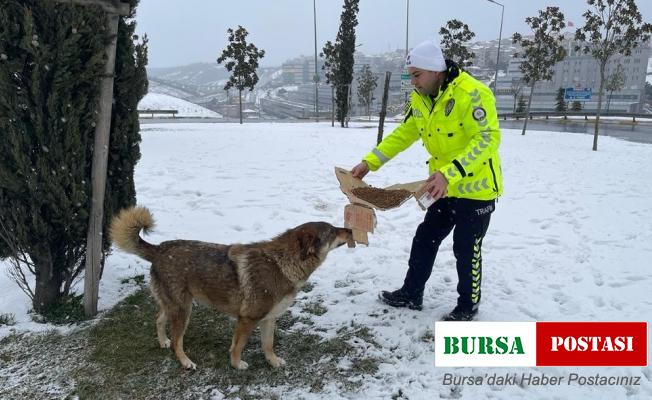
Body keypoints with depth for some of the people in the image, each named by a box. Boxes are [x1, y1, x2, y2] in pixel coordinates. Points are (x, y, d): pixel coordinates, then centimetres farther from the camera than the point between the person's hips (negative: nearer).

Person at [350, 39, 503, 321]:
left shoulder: (472, 93, -25)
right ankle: (411, 294, 30)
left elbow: (488, 138, -30)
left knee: (466, 249, 5)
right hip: (444, 188, 7)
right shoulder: (419, 99, 0)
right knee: (425, 239, 14)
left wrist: (449, 173, -41)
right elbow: (403, 134, 8)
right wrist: (370, 162, -1)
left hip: (476, 188, -7)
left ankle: (468, 305, 27)